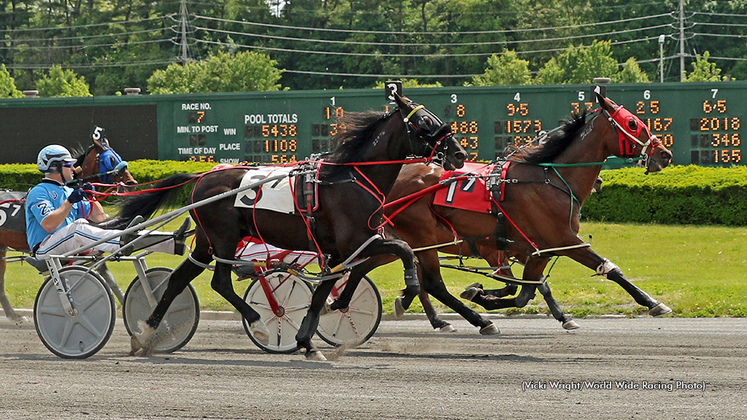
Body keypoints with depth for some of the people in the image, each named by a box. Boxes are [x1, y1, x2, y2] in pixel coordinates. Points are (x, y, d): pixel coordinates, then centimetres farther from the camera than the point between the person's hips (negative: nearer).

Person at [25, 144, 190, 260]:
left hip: (72, 248, 8)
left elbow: (99, 218, 21)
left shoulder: (68, 191, 22)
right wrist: (69, 202, -20)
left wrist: (90, 197, 6)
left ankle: (172, 242, -25)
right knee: (78, 226, -35)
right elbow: (48, 225, -21)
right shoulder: (39, 192, -4)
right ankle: (123, 242, -61)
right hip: (45, 250, -8)